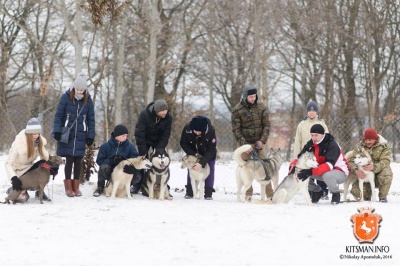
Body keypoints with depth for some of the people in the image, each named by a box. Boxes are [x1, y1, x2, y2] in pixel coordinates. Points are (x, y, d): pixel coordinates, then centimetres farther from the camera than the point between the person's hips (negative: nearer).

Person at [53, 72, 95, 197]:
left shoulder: (88, 100, 2)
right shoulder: (66, 98, -5)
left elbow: (91, 120, 7)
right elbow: (58, 115, -3)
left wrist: (91, 136, 2)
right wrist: (57, 131, -12)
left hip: (81, 136, 2)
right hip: (67, 135, -2)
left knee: (78, 161, 4)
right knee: (69, 160, -2)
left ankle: (76, 186, 12)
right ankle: (68, 187, 6)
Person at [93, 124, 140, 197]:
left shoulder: (130, 147, -4)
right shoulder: (106, 146, -7)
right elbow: (99, 160, -11)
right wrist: (112, 161, -27)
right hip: (109, 173, -2)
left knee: (136, 177, -24)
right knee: (104, 167, -35)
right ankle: (100, 188, -10)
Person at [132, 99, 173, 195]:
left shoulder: (168, 117, -23)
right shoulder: (144, 114, -30)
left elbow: (166, 135, -16)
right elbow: (139, 133, -26)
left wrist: (159, 149, -24)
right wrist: (143, 151, -26)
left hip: (158, 141, 2)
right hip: (145, 140, -2)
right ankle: (137, 186, 2)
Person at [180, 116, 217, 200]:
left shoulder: (211, 131, -38)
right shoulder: (187, 128, -32)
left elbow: (211, 150, -33)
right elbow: (183, 143, -17)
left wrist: (201, 163, -42)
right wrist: (192, 154, -28)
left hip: (208, 153, -2)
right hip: (193, 152, 2)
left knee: (210, 170, -6)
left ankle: (208, 193, -2)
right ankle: (189, 192, 6)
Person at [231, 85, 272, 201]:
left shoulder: (261, 107, 1)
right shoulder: (237, 110, -7)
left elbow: (266, 125, 2)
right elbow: (236, 129, -8)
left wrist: (262, 140, -10)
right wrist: (243, 144, -16)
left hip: (259, 142, 2)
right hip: (244, 143, -2)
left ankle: (270, 194, 0)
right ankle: (248, 194, 7)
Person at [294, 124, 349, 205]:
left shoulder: (332, 145, -26)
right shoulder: (311, 144, -5)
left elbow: (329, 165, -37)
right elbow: (300, 157, -7)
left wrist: (311, 171, -47)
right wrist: (293, 165, -32)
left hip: (340, 172, -6)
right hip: (322, 171, 6)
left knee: (327, 175, -42)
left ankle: (336, 193, -9)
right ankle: (317, 191, 10)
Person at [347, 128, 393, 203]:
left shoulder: (384, 146, -11)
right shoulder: (359, 146, -3)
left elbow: (385, 162, -24)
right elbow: (351, 161, -12)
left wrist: (373, 167, -45)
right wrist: (356, 171, -35)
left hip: (378, 174, -2)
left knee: (386, 174, -37)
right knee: (356, 191, -24)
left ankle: (383, 197, -11)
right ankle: (367, 194, 15)